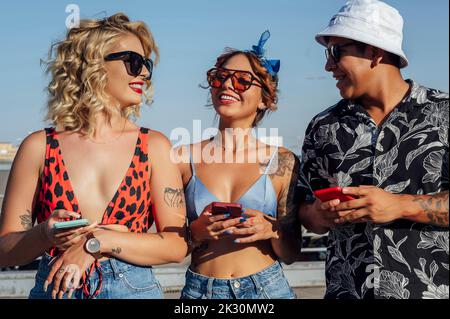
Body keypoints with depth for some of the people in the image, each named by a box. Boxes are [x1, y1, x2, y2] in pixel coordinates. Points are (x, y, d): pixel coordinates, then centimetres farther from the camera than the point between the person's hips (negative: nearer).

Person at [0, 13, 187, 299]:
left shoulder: (154, 146, -2)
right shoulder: (40, 147, -3)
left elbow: (177, 245, -8)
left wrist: (97, 243, -17)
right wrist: (46, 235, -20)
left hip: (134, 289, 0)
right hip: (54, 289, 0)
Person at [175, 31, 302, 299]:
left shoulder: (283, 161, -1)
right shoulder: (185, 157, -1)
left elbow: (291, 254, 2)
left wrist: (272, 230, -16)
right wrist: (197, 231, -16)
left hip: (267, 287, 0)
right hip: (200, 290, 0)